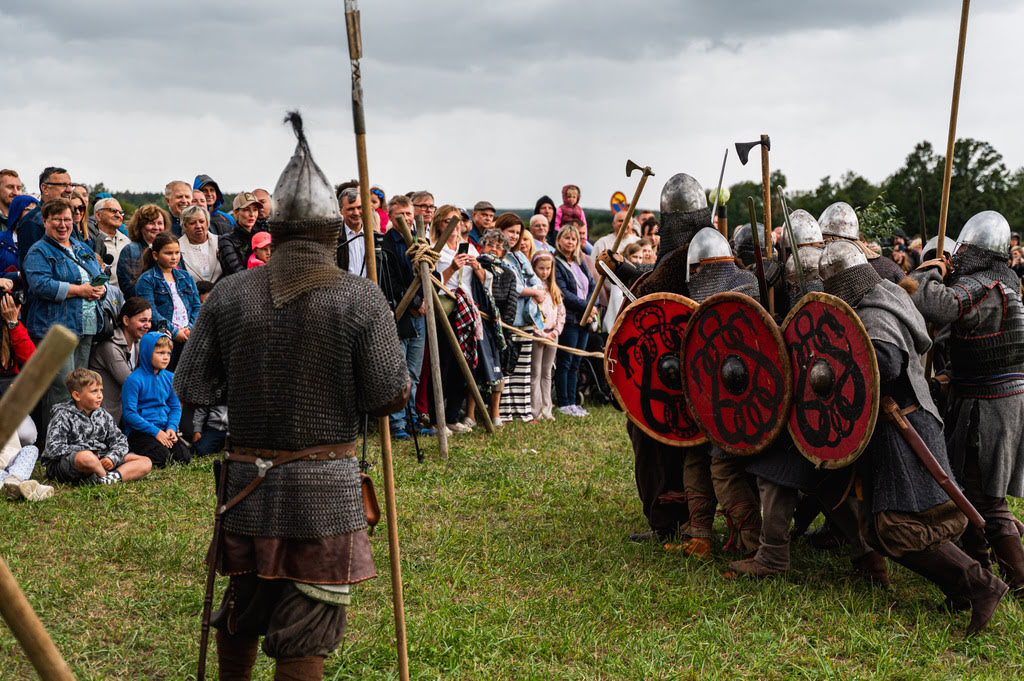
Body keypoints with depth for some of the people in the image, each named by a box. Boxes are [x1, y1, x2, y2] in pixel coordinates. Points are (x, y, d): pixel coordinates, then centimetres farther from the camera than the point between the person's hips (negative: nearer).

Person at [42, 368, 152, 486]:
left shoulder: (102, 415, 12)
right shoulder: (63, 416, -6)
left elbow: (120, 441, 11)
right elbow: (53, 449, -16)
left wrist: (112, 458, -12)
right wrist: (87, 450, -16)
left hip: (99, 461, 7)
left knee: (146, 462, -7)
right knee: (86, 457, -44)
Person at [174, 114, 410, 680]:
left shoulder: (229, 295, -3)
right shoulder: (361, 300, -11)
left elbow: (193, 390, -1)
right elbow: (390, 396, -10)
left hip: (246, 480, 4)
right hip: (326, 488, -3)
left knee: (242, 609, 24)